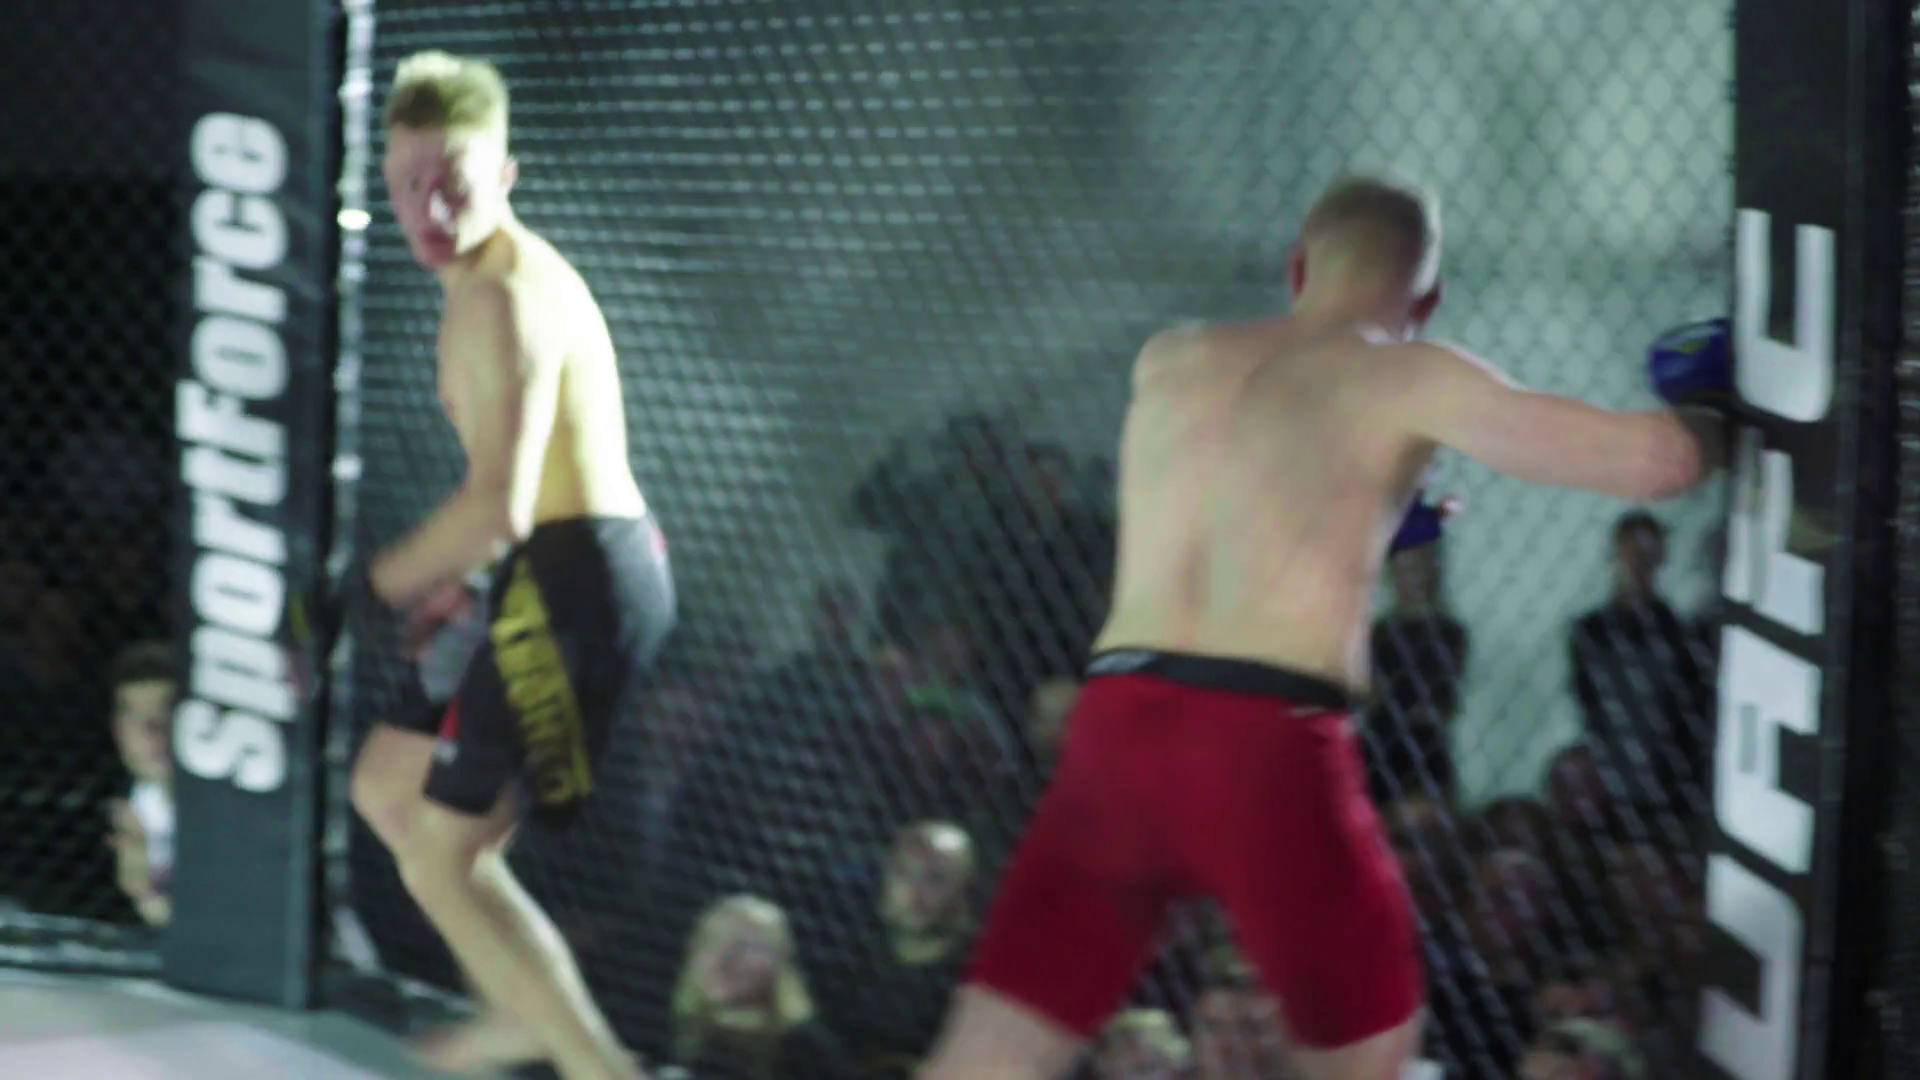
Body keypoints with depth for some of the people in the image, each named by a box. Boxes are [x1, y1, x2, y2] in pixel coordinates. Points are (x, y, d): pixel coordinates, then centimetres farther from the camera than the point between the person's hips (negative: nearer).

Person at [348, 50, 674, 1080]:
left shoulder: (498, 296, -16)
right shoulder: (517, 274, 17)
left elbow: (496, 506, -23)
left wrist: (387, 579, -9)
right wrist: (467, 579, 18)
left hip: (572, 588, -10)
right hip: (605, 562, 10)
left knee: (439, 856, -3)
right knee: (388, 780, 24)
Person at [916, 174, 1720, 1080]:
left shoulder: (1168, 361, 20)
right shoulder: (1407, 377, 6)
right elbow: (1656, 461, 5)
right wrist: (1707, 417, 26)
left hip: (1117, 721, 4)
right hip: (1262, 742, -4)